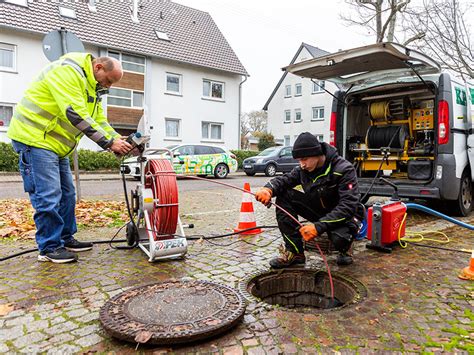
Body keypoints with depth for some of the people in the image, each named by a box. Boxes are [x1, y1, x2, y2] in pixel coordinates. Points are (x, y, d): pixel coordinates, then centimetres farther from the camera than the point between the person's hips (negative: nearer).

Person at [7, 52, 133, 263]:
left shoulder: (91, 86, 14)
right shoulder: (67, 71, -19)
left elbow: (99, 119, 12)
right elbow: (76, 115, -28)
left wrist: (118, 139, -4)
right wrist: (109, 143, -27)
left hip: (55, 144, 10)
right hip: (34, 138, -10)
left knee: (66, 194, 11)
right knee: (48, 196, -10)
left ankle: (66, 239, 22)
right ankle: (49, 248, 1)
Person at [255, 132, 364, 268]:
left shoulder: (344, 170, -25)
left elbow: (348, 206, -32)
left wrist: (319, 226, -42)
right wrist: (268, 189, -35)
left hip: (344, 216, -5)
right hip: (319, 211, 6)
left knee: (339, 238, -40)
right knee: (284, 196, -15)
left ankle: (344, 250, 2)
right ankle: (295, 252, -14)